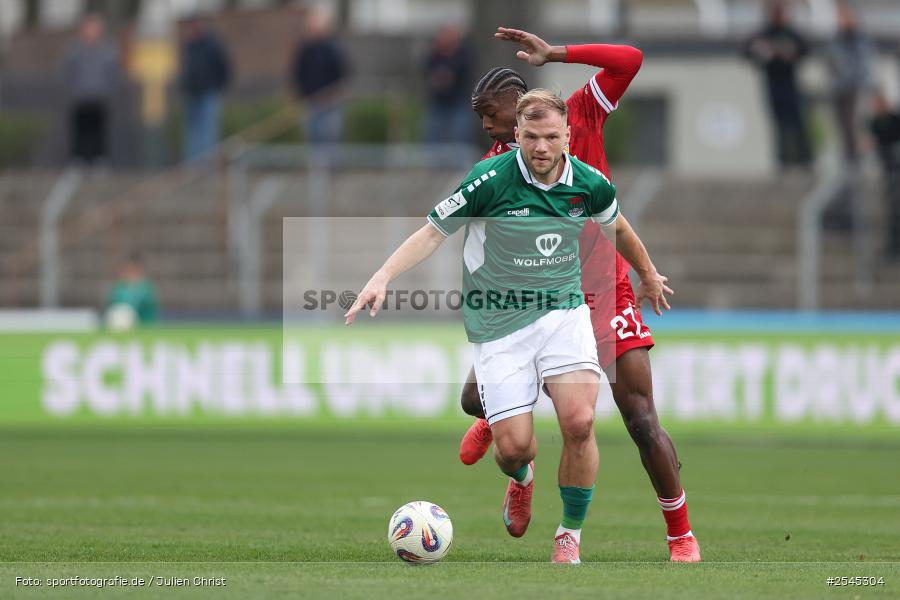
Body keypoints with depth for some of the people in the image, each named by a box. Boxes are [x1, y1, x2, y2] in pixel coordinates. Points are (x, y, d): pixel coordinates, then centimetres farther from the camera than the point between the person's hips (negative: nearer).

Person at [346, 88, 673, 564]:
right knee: (513, 445, -9)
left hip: (562, 310, 2)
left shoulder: (590, 184, -3)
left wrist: (649, 275, 35)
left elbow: (617, 228, 19)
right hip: (498, 324, -2)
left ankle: (570, 534, 1)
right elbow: (433, 232, -7)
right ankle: (521, 479, 33)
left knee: (579, 421, -20)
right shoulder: (490, 180, -15)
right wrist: (382, 278, -18)